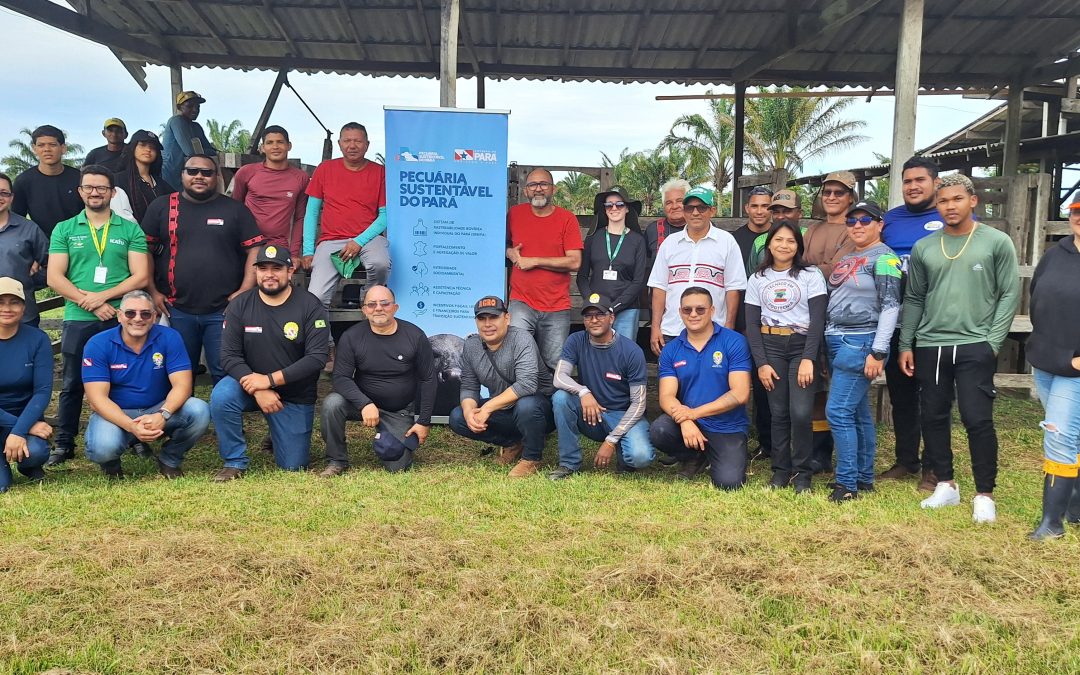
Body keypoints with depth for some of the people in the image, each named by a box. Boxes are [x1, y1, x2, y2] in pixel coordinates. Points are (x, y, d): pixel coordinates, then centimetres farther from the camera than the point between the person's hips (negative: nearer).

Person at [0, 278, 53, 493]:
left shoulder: (37, 339, -7)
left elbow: (43, 391, -11)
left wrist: (19, 431, -24)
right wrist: (26, 426, -21)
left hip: (25, 416, 1)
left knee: (36, 451, -29)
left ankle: (28, 465, 8)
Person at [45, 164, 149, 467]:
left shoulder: (130, 230, 5)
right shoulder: (64, 230, 8)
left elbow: (141, 276, -2)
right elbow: (55, 277, 0)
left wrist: (102, 296, -14)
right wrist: (89, 303, -12)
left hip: (120, 318, -1)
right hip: (77, 320, 1)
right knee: (73, 384, 8)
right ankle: (64, 444, 18)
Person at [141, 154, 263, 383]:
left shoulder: (235, 209, 5)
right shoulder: (161, 207, 8)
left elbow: (254, 250, 1)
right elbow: (144, 250, 9)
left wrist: (245, 291, -7)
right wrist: (152, 292, 0)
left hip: (224, 310, -1)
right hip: (176, 310, 2)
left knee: (226, 373, 1)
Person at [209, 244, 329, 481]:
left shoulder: (311, 307, -12)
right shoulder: (240, 305, -5)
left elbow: (317, 358, -20)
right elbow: (229, 355, -9)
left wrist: (270, 380, -25)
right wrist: (257, 390, -24)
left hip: (295, 395, -1)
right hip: (251, 385, 1)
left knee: (293, 467, 1)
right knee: (221, 397, -32)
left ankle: (280, 434, 36)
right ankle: (235, 462, -10)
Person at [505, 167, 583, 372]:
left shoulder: (567, 219, 0)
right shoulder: (515, 213, 6)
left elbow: (574, 262, -8)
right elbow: (503, 243, 23)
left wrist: (534, 261, -10)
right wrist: (511, 253, -1)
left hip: (557, 308, 0)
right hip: (522, 303, 1)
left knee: (555, 366, 6)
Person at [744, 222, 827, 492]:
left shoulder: (811, 275, 3)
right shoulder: (757, 279, 10)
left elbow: (818, 320, -4)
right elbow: (752, 324, 6)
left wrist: (808, 359, -13)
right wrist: (761, 363, -4)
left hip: (802, 346, -2)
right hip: (770, 347, 2)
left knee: (800, 413, -12)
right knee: (778, 412, 2)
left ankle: (802, 473, 5)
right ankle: (781, 470, 15)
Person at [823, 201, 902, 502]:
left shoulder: (883, 258, -8)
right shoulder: (845, 259, 17)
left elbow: (890, 307, -14)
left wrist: (878, 352, -19)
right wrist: (828, 348, 16)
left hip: (860, 343, -8)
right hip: (837, 342, 8)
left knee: (839, 412, -12)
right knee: (859, 413, 12)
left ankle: (847, 483, -4)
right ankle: (864, 478, 19)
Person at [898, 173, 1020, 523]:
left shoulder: (997, 242, 0)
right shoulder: (923, 248, 8)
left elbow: (1009, 294, -1)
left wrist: (992, 341, -8)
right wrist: (905, 345, 7)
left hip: (975, 346, -3)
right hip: (930, 346, 4)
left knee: (978, 420, -5)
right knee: (933, 418, 8)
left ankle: (984, 494, 9)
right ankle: (945, 485, 23)